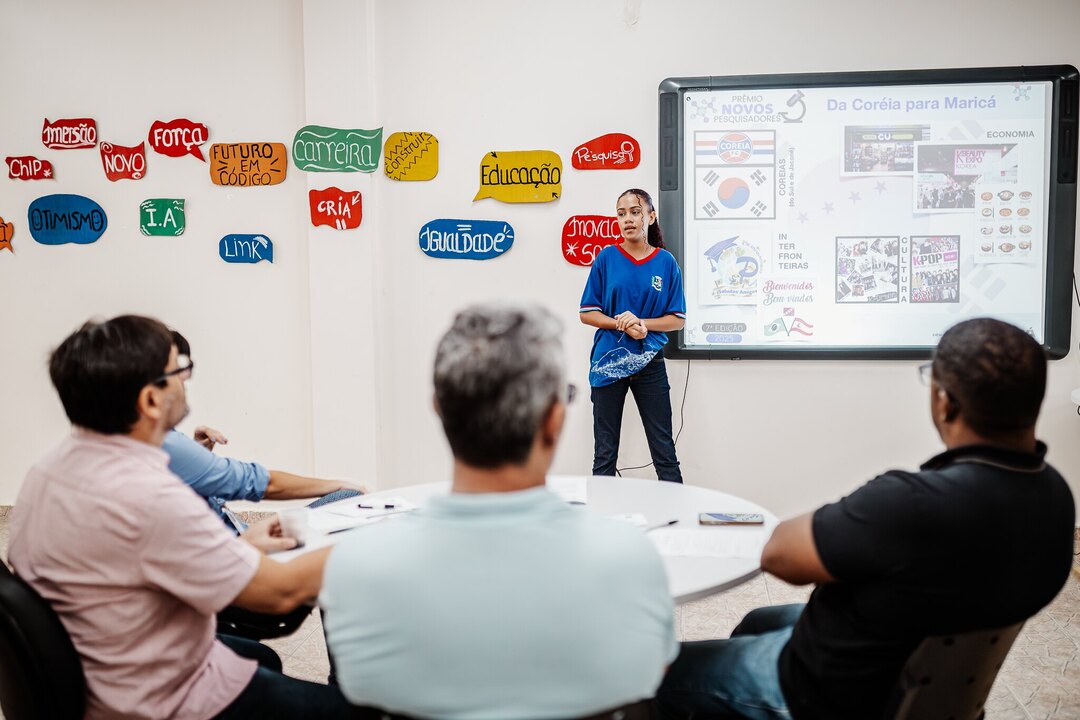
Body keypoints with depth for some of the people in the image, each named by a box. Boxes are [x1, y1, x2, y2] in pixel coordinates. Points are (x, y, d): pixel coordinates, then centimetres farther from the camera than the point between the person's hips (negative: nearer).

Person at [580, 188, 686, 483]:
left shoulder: (666, 262, 1)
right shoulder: (607, 258, -1)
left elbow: (678, 319, 2)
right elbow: (587, 313, 0)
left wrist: (642, 323, -14)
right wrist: (621, 324, -17)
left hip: (649, 362, 0)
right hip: (608, 361, 0)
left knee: (664, 448, 4)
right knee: (604, 453, 8)